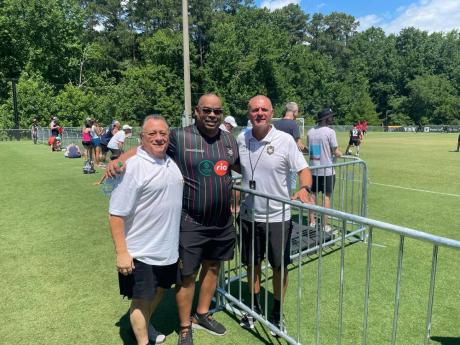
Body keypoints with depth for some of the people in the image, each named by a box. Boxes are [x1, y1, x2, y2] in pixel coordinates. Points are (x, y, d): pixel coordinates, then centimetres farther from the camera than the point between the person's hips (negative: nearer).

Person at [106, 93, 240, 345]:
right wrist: (119, 160, -26)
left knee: (212, 267, 20)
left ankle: (202, 315, 44)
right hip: (191, 223, -5)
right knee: (188, 275, 8)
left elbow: (242, 167, 21)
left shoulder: (229, 140, 5)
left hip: (222, 221, 6)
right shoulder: (179, 137, -12)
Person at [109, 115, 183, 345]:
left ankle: (145, 326, 49)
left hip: (168, 247, 8)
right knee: (141, 298, 11)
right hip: (141, 251, -7)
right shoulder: (132, 167, -20)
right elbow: (116, 214, -20)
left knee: (158, 290, 24)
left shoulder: (171, 162, 4)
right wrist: (121, 252, -20)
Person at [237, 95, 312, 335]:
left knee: (280, 266, 10)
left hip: (278, 216, -2)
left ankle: (277, 312, 34)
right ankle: (255, 306, 40)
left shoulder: (285, 140, -12)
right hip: (249, 215, 3)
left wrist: (304, 189, -27)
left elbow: (303, 169, -8)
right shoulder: (241, 140, -2)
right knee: (252, 263, 17)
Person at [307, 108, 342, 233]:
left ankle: (312, 222, 20)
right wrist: (341, 154, 12)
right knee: (326, 197, 3)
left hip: (313, 169, 5)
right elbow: (336, 152, -11)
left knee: (312, 195, 12)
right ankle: (325, 225, 8)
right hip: (327, 170, -5)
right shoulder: (330, 131, -12)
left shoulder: (310, 131, 2)